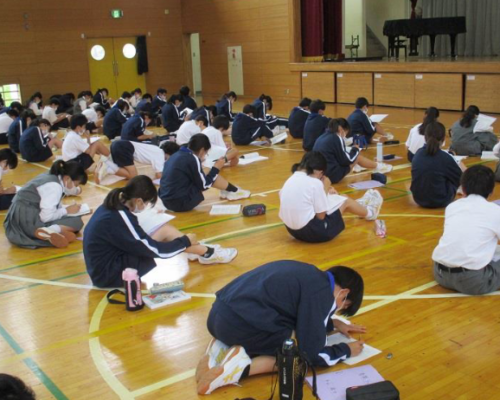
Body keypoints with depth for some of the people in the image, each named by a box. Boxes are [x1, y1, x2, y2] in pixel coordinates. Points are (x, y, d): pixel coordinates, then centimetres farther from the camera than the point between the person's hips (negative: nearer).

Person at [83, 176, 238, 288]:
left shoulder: (113, 206, 1)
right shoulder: (121, 219, -26)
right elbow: (155, 250, -19)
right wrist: (185, 241, -5)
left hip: (108, 264, 9)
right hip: (111, 275, -9)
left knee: (164, 230, 1)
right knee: (165, 232, -11)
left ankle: (203, 251, 14)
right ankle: (207, 253, 5)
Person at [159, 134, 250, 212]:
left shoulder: (177, 155, 10)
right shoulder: (192, 159, -14)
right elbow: (204, 185, -7)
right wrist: (216, 168, 4)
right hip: (182, 203, -9)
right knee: (213, 177, 3)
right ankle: (235, 191, 20)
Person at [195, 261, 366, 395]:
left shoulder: (308, 274, 21)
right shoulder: (322, 294, -5)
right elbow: (313, 355, -3)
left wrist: (332, 323, 40)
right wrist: (346, 350, 14)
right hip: (240, 325, -9)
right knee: (303, 354, 8)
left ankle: (223, 347, 11)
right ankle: (241, 367, -9)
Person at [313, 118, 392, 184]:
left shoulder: (322, 137, 11)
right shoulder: (337, 138, -13)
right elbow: (345, 160, -9)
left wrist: (351, 151, 19)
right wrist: (355, 150, 9)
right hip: (332, 176, -8)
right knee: (357, 155, 8)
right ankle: (378, 166, 27)